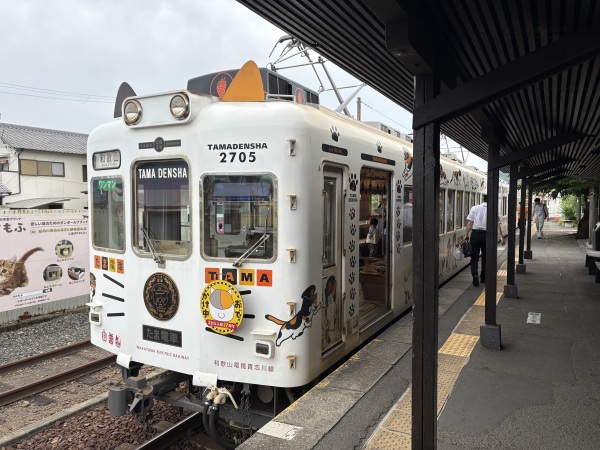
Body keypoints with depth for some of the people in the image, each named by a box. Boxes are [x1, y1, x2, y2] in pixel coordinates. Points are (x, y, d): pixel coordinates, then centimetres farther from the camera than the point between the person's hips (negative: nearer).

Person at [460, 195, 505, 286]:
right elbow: (498, 224, -4)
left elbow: (470, 223, -1)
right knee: (485, 257, 16)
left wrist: (466, 235, 1)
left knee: (474, 256, 3)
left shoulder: (475, 208, 4)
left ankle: (474, 274, -19)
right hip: (487, 235, 1)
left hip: (475, 234, -1)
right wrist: (501, 236, -7)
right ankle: (483, 278, 25)